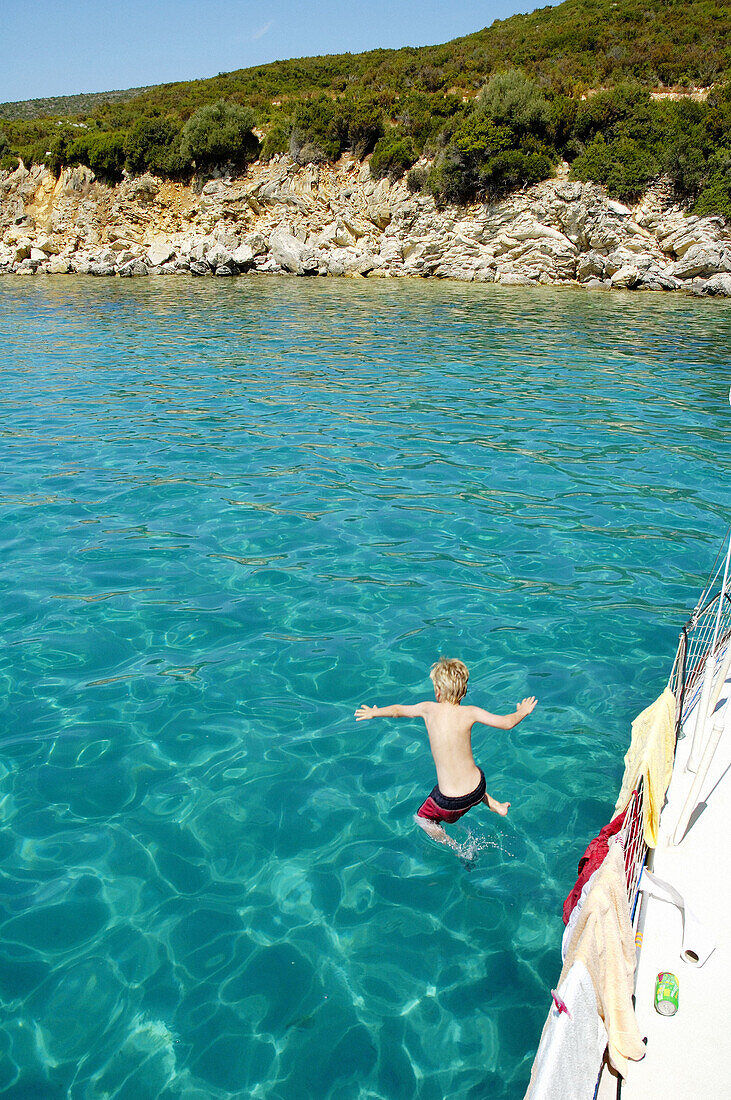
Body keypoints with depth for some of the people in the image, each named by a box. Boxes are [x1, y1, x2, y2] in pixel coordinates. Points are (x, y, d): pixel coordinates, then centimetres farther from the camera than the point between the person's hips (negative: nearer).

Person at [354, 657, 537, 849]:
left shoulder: (428, 709, -8)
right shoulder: (470, 713, -9)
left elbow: (398, 710, 9)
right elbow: (507, 723, -5)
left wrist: (373, 712, 28)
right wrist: (523, 711, 16)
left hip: (450, 801, -3)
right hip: (477, 789, 3)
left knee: (423, 819, 26)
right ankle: (493, 805, 27)